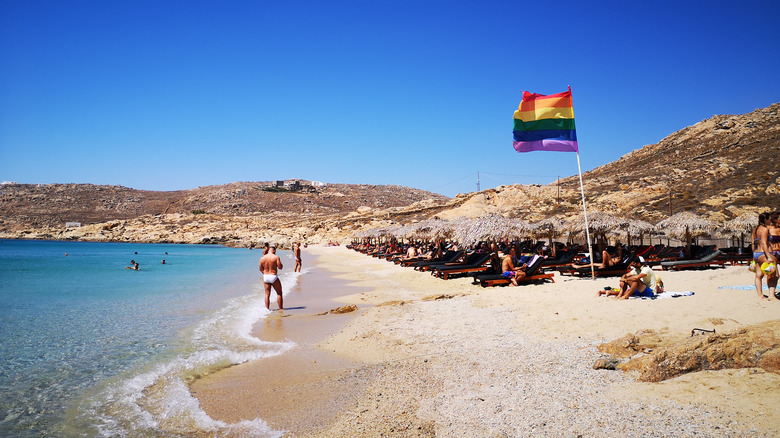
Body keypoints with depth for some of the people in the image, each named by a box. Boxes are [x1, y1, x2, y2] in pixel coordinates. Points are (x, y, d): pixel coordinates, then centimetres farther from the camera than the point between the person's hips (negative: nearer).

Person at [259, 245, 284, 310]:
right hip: (274, 277, -4)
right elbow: (280, 267, -10)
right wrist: (279, 261, 8)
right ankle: (281, 308, 14)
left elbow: (261, 269, 7)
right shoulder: (276, 257, -13)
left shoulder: (262, 258, 0)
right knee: (279, 293, 11)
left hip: (265, 277, 4)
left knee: (267, 294, 12)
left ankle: (267, 309, 13)